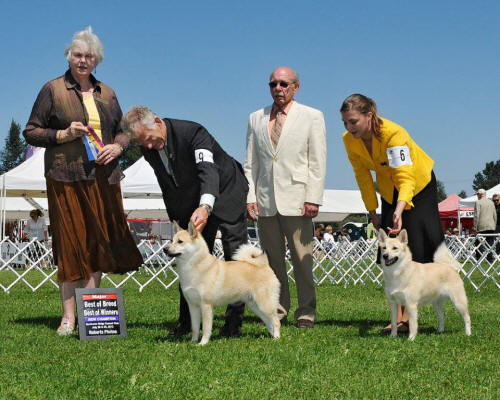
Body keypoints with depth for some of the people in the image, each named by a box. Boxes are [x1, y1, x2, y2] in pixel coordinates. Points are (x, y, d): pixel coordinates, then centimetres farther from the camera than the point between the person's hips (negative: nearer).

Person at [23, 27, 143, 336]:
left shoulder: (106, 94, 15)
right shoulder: (53, 90, 4)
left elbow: (123, 131, 22)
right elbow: (31, 132, 3)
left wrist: (118, 146, 0)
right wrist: (63, 135, -12)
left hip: (104, 178, 4)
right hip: (67, 177, -4)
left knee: (98, 241, 2)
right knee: (71, 243, -5)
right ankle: (69, 316, 0)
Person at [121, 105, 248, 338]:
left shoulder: (192, 132, -31)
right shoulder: (148, 149, -9)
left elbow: (208, 170, -45)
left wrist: (205, 206, -60)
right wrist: (175, 214, 6)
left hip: (225, 194, -6)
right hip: (193, 202, 6)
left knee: (235, 256, -7)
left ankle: (234, 322, -1)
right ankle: (186, 323, 8)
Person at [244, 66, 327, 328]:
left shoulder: (312, 117, 5)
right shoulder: (256, 118, 15)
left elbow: (318, 162, 0)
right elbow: (250, 163, 14)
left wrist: (313, 199, -8)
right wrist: (250, 196, 4)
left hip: (296, 200, -3)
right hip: (265, 202, 3)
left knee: (302, 260, -1)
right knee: (272, 259, 6)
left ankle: (306, 312, 9)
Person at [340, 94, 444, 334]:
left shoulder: (394, 134, -35)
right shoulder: (349, 140, -18)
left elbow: (406, 177, -43)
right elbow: (362, 176, -3)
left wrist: (400, 209, -59)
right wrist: (373, 213, 0)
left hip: (419, 186, -5)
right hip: (390, 193, 5)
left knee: (416, 249, -12)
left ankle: (408, 316, -5)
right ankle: (400, 318, -6)